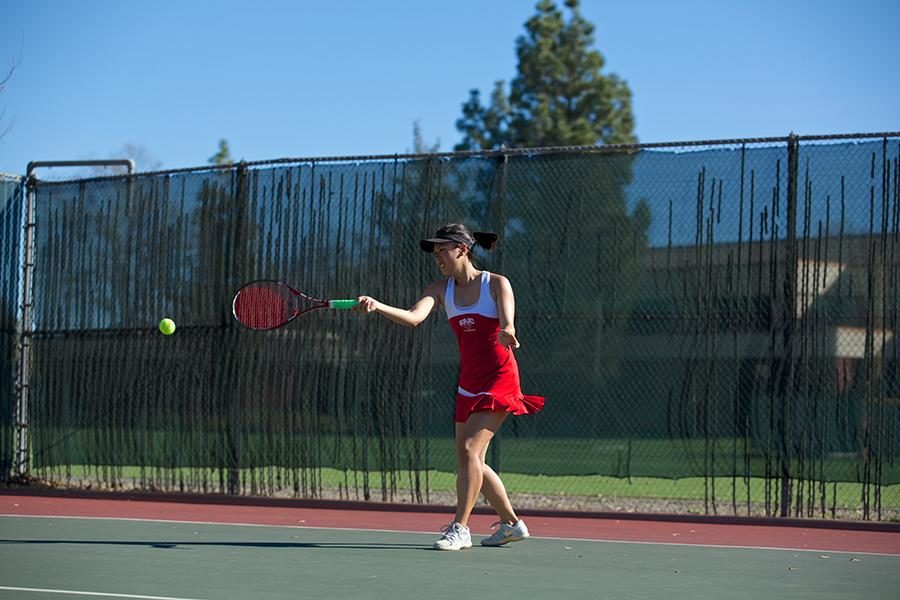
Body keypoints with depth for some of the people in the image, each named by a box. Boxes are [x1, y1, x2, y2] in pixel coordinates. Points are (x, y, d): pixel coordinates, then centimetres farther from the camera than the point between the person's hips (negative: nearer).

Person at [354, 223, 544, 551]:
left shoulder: (496, 284, -8)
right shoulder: (440, 289, 4)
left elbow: (507, 324, -23)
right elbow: (413, 316, -14)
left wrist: (507, 333, -48)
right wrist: (376, 306, -31)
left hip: (499, 380, -7)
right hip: (468, 384, 7)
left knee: (470, 448, -18)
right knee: (469, 459, 8)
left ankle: (460, 527, -15)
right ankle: (511, 523, 23)